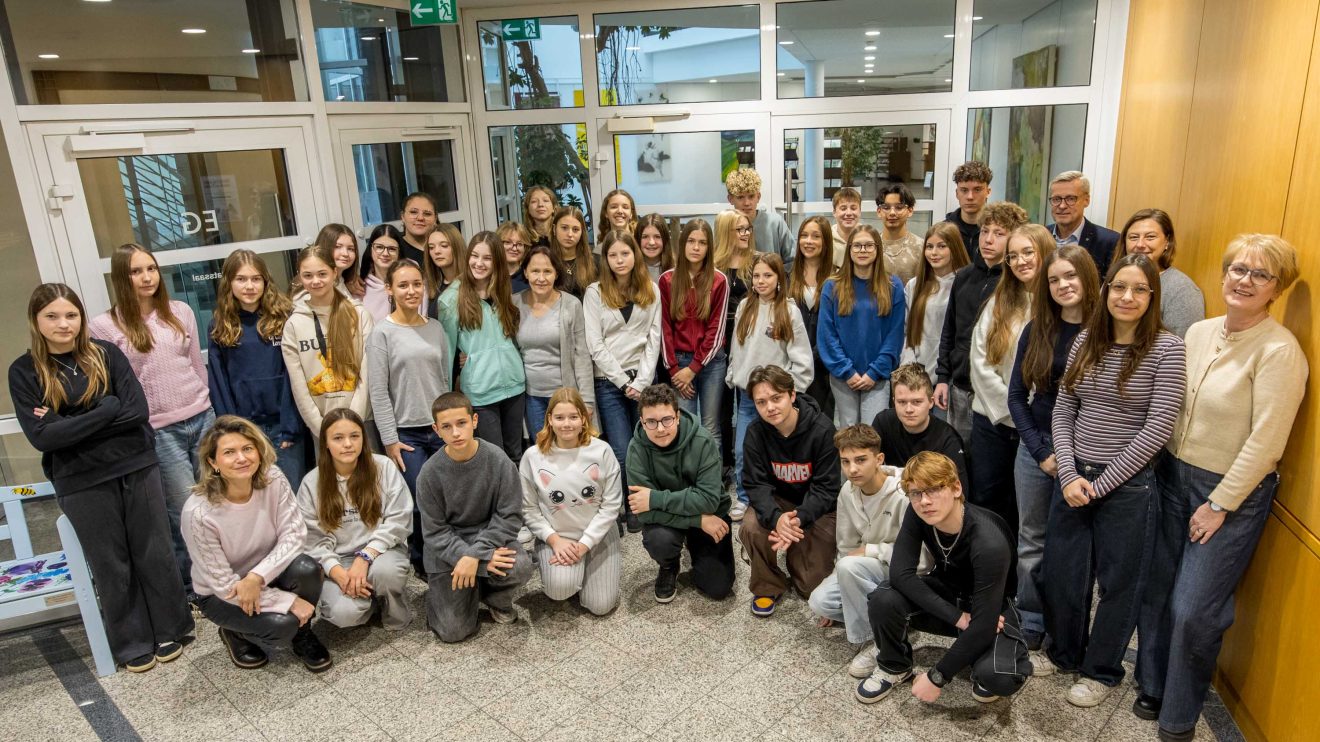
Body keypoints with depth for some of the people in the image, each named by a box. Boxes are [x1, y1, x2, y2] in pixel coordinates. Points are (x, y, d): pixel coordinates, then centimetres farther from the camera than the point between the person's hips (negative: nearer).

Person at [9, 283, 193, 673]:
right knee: (111, 566, 10)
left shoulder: (106, 354, 0)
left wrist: (73, 425, -13)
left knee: (155, 555, 10)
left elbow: (138, 411, -8)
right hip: (83, 483, -1)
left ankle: (169, 632, 26)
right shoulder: (24, 371, -2)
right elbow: (42, 436, -12)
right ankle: (133, 644, 26)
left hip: (138, 468, 1)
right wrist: (108, 410, -15)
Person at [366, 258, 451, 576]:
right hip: (406, 433, -4)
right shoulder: (382, 333, -5)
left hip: (441, 429, 4)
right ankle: (421, 561, 21)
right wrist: (390, 439, -10)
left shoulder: (435, 328, 8)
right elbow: (378, 392, -7)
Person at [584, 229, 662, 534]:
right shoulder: (595, 292, 0)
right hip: (610, 381, -2)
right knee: (622, 453, -4)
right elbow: (596, 345, -5)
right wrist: (624, 382, -9)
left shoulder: (651, 290, 7)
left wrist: (641, 381, -7)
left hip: (644, 379, 2)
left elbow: (654, 339, 3)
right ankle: (628, 508, 16)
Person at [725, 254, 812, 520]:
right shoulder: (744, 307, 7)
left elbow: (802, 359, -6)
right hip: (746, 393, 4)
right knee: (741, 453, 7)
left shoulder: (789, 311, -6)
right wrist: (732, 377, 11)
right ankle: (744, 499, 23)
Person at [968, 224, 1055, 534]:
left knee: (1022, 506, 10)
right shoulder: (999, 302, 4)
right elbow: (979, 361, -1)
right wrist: (1011, 408, -7)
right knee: (982, 498, 10)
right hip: (993, 419, 3)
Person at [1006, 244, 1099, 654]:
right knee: (1033, 542, 9)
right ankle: (1031, 633, 22)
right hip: (1036, 447, 2)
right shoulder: (1036, 331, 1)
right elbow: (1016, 396, 3)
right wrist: (1041, 451, -4)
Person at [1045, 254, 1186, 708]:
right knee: (1061, 573, 15)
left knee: (1118, 583, 12)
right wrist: (1069, 474, -7)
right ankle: (1063, 654, 40)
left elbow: (1157, 429, -15)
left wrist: (1101, 483, -13)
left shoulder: (1167, 349, -10)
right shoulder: (1085, 342, 3)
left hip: (1128, 485, -4)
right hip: (1073, 478, 4)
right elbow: (1062, 411, 4)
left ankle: (1101, 671, 34)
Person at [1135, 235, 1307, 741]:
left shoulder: (1279, 351, -16)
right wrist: (1163, 466, 6)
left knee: (1194, 610, -1)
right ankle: (1153, 685, 33)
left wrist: (1219, 505, -13)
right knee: (1157, 592, 11)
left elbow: (1265, 442, -17)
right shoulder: (1198, 332, 3)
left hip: (1233, 492, -5)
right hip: (1173, 476, 5)